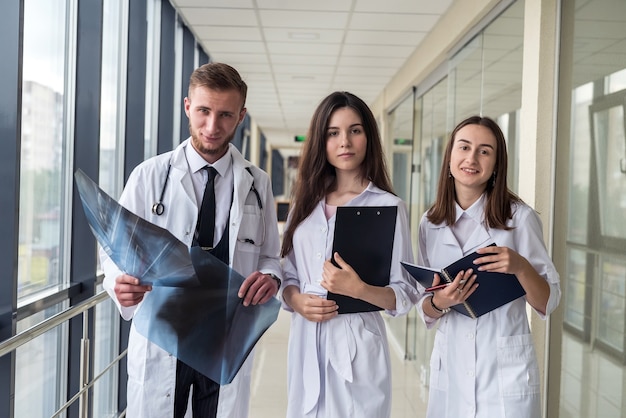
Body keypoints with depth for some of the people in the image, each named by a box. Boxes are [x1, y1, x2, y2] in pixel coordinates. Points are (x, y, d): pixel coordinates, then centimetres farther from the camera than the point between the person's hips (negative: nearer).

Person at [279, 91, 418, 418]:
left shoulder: (388, 206, -5)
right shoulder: (305, 203, 9)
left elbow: (405, 295, -6)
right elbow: (288, 276, 12)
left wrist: (359, 289, -23)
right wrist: (297, 301, -9)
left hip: (355, 345, -4)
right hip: (305, 344, 4)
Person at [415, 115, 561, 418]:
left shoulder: (520, 217, -8)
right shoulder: (431, 223, 2)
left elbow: (548, 304, -5)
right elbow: (426, 312, 7)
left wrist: (520, 267, -23)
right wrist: (439, 303, -15)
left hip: (507, 373, -3)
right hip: (450, 371, 3)